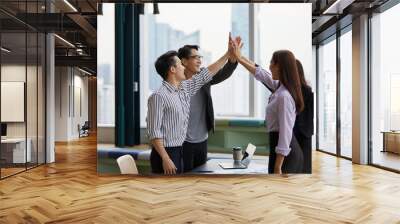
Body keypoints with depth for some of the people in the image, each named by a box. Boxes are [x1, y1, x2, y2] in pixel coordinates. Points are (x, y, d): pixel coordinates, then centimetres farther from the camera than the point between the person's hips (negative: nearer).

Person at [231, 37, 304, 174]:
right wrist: (239, 57, 21)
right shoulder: (280, 87, 6)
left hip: (284, 153, -10)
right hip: (291, 149, 10)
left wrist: (278, 167, -22)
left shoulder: (284, 96, -23)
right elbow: (259, 73, 20)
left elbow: (285, 133, -25)